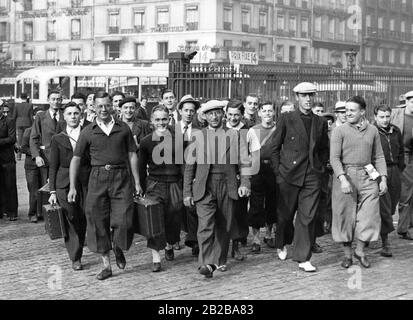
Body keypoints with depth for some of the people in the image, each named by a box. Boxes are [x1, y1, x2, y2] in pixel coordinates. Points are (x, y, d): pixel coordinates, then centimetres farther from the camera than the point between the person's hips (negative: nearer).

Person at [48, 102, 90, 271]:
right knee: (70, 221, -1)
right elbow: (53, 167, 7)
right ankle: (75, 258, 9)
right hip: (64, 184, 0)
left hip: (86, 182, 0)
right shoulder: (57, 139, 8)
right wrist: (52, 191, 1)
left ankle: (78, 255, 19)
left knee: (83, 220, -2)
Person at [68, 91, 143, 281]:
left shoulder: (123, 128, 7)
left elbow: (132, 155, 9)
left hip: (121, 178, 0)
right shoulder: (88, 132, 5)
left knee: (124, 220, -7)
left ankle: (118, 249, 26)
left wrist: (137, 181, 5)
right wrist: (72, 187, 0)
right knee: (98, 222, 2)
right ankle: (106, 265, 14)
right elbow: (76, 159, 5)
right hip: (97, 178, 0)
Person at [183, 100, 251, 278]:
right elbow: (189, 167, 10)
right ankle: (206, 264, -17)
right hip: (204, 188, -1)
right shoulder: (198, 136, 11)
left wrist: (244, 183, -8)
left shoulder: (233, 135, 11)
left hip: (227, 188, 1)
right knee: (205, 225, -14)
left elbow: (243, 162, 7)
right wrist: (187, 192, 5)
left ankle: (219, 261, 22)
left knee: (224, 226, 6)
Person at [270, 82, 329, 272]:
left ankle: (303, 259, 3)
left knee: (308, 217, -3)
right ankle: (282, 244, 37)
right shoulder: (286, 119, 1)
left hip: (312, 177, 2)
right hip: (289, 175, -2)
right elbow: (275, 148, 3)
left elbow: (324, 149, 21)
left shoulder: (321, 122, 10)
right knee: (285, 214, 8)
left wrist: (321, 167, 9)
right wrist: (278, 171, -2)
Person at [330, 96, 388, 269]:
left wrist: (383, 179, 4)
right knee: (345, 215, 3)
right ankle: (347, 254, 16)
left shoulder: (373, 130, 9)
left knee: (369, 214, -2)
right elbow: (334, 158, -7)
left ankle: (360, 251, 16)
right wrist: (343, 179, -19)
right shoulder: (339, 130, -1)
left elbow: (378, 157, 13)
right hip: (345, 175, -2)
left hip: (367, 177, 3)